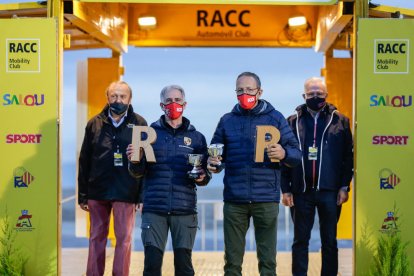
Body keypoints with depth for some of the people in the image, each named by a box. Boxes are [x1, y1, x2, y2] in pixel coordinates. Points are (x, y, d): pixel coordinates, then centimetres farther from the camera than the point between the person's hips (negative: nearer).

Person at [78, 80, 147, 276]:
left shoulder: (139, 124, 1)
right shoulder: (95, 123, 7)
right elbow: (84, 161, 8)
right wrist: (83, 194, 5)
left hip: (126, 193, -2)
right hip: (97, 191, 2)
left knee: (124, 239, 2)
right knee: (97, 238, 10)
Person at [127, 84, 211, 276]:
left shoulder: (196, 137, 10)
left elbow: (205, 176, 11)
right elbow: (138, 172, 1)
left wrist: (202, 177, -11)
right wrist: (134, 161, -20)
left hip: (184, 211, 1)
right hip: (154, 210, -1)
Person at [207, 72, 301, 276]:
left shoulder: (275, 118, 4)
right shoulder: (227, 120, 10)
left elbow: (296, 154, 2)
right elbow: (215, 154, 12)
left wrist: (283, 154, -20)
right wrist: (213, 164, -11)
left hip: (266, 199, -2)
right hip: (234, 199, 2)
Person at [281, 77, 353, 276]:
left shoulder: (339, 121, 4)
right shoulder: (293, 122, 5)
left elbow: (348, 157, 3)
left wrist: (344, 187, -4)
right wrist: (285, 189, -2)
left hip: (330, 191, 0)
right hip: (301, 191, 0)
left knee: (329, 241, 8)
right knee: (300, 240, 7)